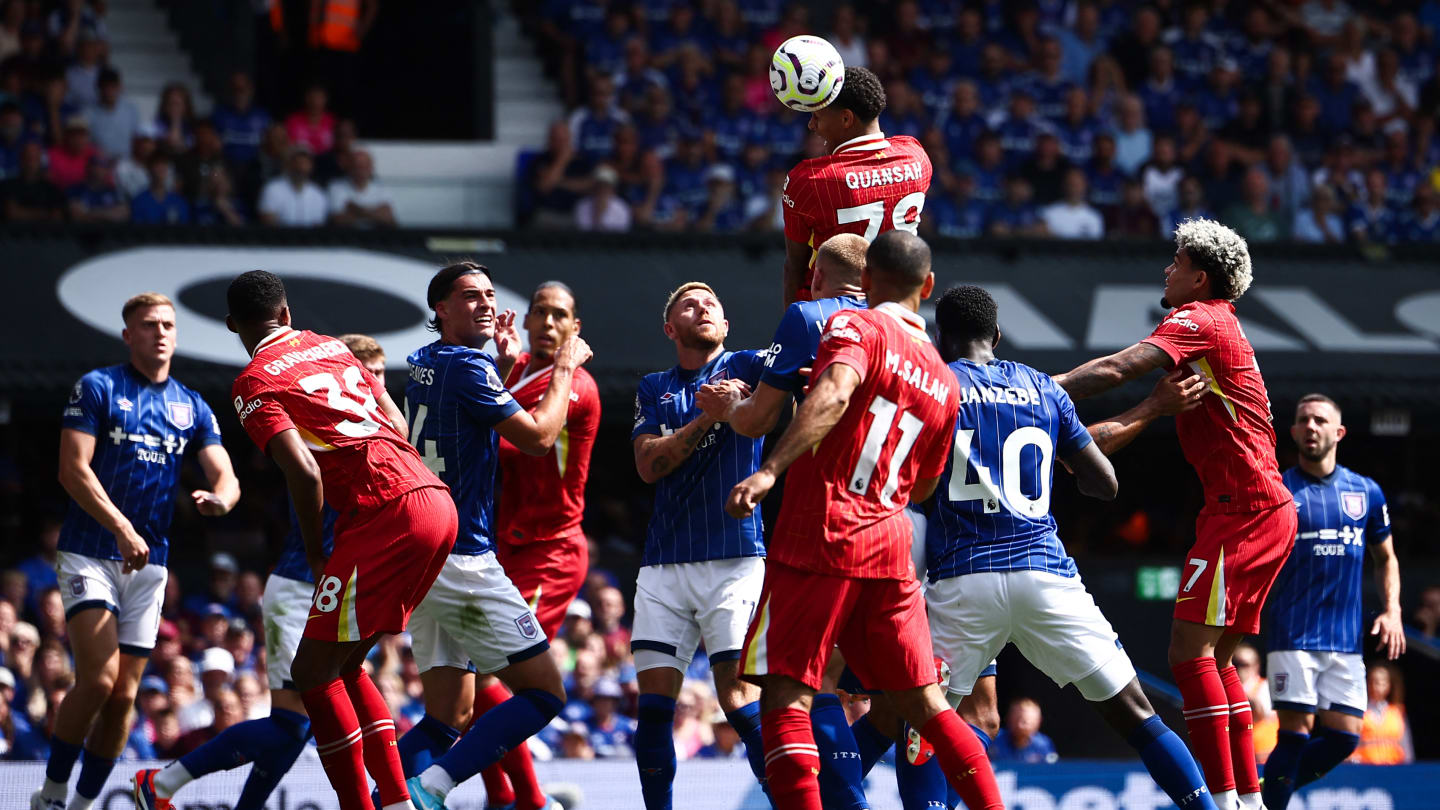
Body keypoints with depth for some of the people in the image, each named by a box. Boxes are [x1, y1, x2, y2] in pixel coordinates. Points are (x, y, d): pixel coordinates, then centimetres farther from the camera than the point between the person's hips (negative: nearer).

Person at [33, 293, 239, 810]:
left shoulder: (192, 408, 12)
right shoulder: (97, 388, -2)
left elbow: (226, 476, 5)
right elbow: (74, 471, -10)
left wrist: (220, 499, -21)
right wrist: (122, 528, -22)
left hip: (150, 561, 5)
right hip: (89, 551, -5)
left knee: (123, 696, 3)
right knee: (99, 678, -19)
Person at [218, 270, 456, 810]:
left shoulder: (255, 384, -1)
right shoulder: (334, 348, 23)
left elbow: (304, 471, -14)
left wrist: (315, 553, 0)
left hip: (386, 513, -8)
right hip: (437, 498, 8)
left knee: (313, 674, -2)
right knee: (343, 665, 18)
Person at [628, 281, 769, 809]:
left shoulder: (747, 368, 5)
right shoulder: (654, 389, 16)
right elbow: (649, 465, 1)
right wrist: (708, 416, -10)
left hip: (736, 559, -3)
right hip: (665, 564, 3)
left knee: (739, 695, -13)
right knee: (655, 702, -2)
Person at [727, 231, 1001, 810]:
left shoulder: (855, 327, -1)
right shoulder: (944, 382, 18)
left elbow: (833, 395, -22)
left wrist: (769, 471, -31)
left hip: (819, 536, -6)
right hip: (891, 546, 6)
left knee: (786, 697, -5)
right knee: (923, 703, 11)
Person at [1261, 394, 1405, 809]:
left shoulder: (1366, 492, 10)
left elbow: (1385, 558, 21)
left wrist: (1391, 611, 8)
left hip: (1346, 638, 4)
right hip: (1293, 633, -4)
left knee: (1343, 737, -1)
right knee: (1295, 731, -11)